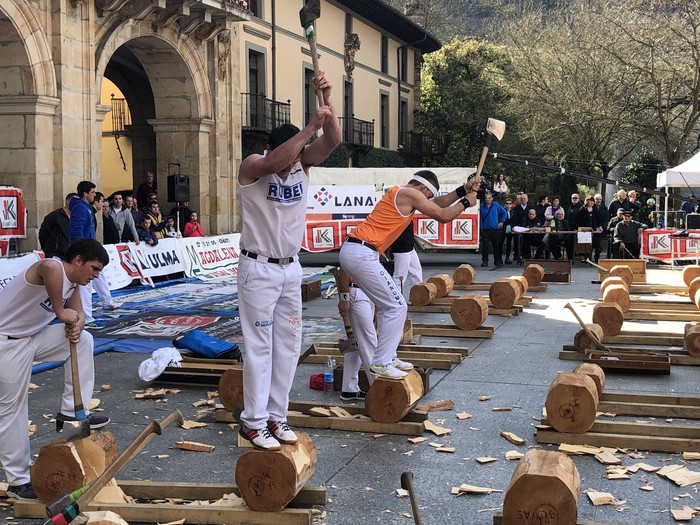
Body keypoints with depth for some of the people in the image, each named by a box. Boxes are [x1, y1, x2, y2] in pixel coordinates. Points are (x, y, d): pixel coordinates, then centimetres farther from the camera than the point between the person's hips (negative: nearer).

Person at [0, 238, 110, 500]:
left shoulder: (72, 284, 5)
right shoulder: (54, 269, -24)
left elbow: (78, 315, 12)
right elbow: (50, 267, -48)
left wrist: (76, 326, -13)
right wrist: (60, 312, -38)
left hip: (31, 338, 9)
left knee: (83, 340, 8)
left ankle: (71, 413, 10)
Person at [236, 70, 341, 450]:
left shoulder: (303, 163, 0)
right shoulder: (252, 166, -13)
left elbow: (332, 140, -15)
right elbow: (275, 162, -36)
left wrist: (327, 99, -28)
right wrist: (311, 125, -40)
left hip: (291, 268, 6)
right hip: (259, 268, -6)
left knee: (288, 343, 9)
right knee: (260, 345, -3)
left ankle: (276, 415, 18)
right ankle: (253, 420, 5)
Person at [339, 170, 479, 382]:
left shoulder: (401, 194, 23)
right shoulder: (410, 193, -6)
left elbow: (437, 203, 28)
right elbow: (443, 216, -5)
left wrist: (462, 190, 20)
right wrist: (466, 202, 11)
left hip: (352, 251, 11)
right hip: (361, 254, -11)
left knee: (388, 305, 19)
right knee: (397, 306, -6)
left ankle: (387, 357, 23)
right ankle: (380, 364, -2)